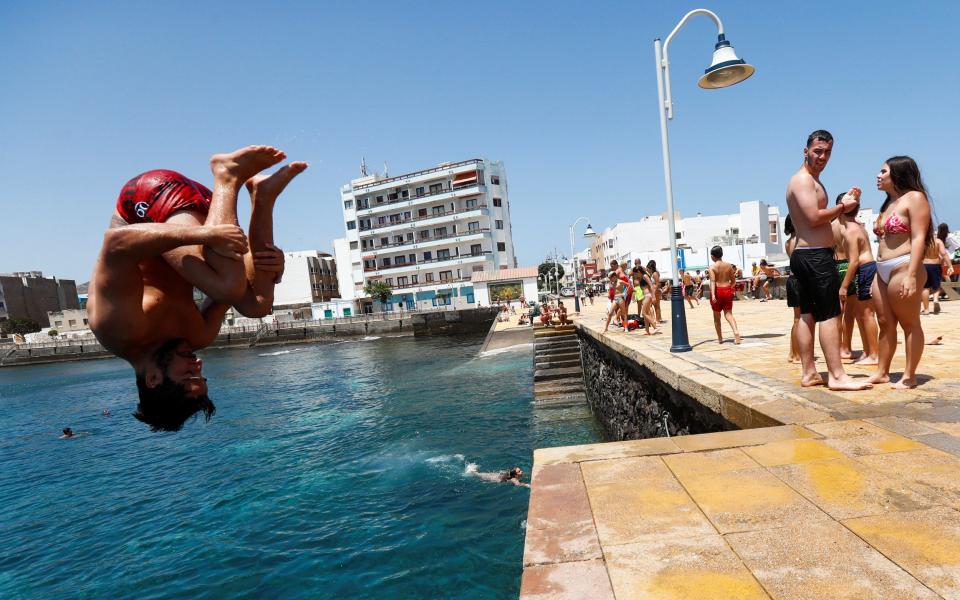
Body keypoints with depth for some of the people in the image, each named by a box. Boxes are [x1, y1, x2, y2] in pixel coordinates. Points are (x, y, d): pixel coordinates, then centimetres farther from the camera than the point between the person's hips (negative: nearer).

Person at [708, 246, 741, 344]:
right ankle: (736, 332, -20)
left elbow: (712, 281, -20)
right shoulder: (728, 265, 4)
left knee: (716, 316, 12)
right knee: (728, 314, 6)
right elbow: (733, 280, 9)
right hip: (727, 290, 3)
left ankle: (720, 338, 19)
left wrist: (713, 295, -27)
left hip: (717, 291, -3)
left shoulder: (712, 267, -8)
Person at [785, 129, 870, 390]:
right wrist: (843, 207, -6)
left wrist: (844, 203, 10)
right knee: (830, 315, -9)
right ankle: (837, 375, -6)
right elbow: (814, 218, -20)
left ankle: (809, 373, 13)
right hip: (816, 255, -11)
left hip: (804, 255, 11)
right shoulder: (803, 179, -9)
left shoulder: (811, 180, 23)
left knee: (807, 314, 8)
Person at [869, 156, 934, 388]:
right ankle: (882, 372, 16)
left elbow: (918, 238, -13)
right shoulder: (889, 203, 21)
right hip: (882, 270, 8)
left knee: (909, 323, 0)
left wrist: (912, 275, -22)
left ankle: (909, 376, 6)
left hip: (903, 267, -8)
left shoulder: (915, 198, -4)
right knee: (885, 323, 10)